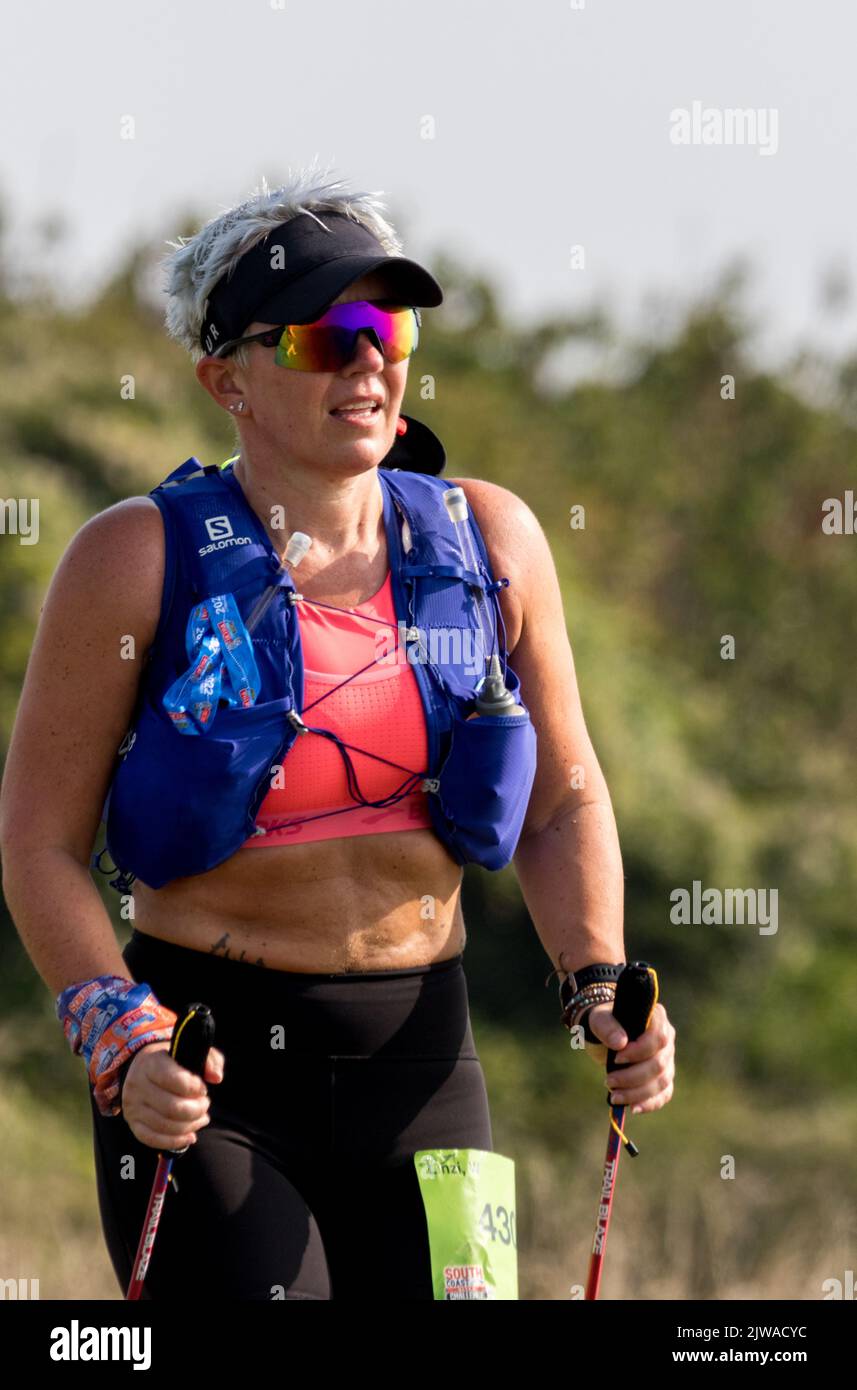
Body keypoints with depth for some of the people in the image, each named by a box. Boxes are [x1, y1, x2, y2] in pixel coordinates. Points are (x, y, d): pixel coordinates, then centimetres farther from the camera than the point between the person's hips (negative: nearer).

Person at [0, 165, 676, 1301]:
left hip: (418, 1060, 4)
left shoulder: (490, 541, 5)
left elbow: (563, 801, 15)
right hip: (205, 1062, -4)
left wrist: (599, 985, -2)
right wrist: (123, 1046, -19)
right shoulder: (142, 559, -5)